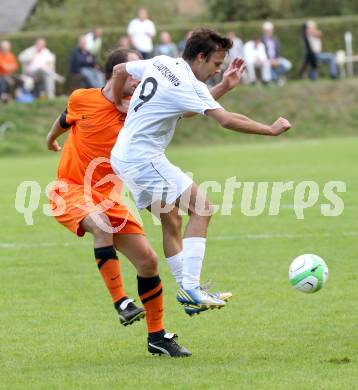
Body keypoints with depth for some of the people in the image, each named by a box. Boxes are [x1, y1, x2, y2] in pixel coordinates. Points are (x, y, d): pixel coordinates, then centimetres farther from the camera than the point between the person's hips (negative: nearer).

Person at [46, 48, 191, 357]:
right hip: (70, 190, -4)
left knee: (148, 260, -3)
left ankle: (157, 336, 11)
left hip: (107, 194, 4)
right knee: (102, 226, -37)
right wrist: (51, 140, 36)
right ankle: (121, 302, -35)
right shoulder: (82, 99, -6)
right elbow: (64, 121, 18)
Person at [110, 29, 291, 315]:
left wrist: (118, 103, 36)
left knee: (171, 220, 15)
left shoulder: (160, 63, 9)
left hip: (123, 158, 10)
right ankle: (191, 287, -18)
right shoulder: (189, 85, -17)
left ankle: (187, 290, 15)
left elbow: (119, 70, 23)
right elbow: (226, 120, -24)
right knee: (202, 209, -12)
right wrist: (271, 130, -17)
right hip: (145, 159, -10)